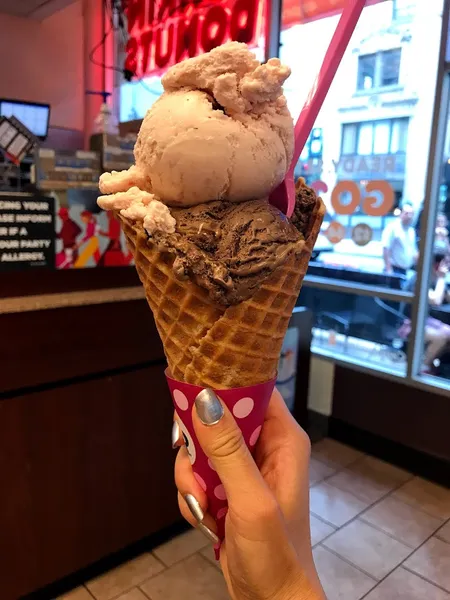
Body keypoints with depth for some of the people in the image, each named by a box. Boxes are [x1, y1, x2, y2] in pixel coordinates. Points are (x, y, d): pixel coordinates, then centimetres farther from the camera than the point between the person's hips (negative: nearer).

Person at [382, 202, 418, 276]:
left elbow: (414, 251, 21)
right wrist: (388, 269, -22)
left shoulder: (411, 231, 14)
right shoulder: (392, 227, -10)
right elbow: (385, 249, -17)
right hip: (394, 269, -7)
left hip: (405, 270, 7)